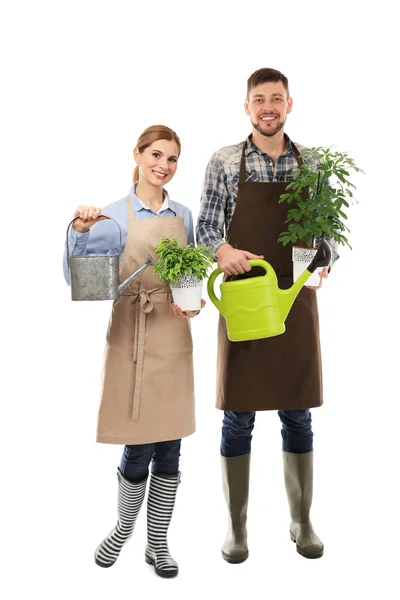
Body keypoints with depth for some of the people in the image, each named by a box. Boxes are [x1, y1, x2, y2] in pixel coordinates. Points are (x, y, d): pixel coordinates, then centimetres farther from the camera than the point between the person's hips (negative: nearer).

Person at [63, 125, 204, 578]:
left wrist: (194, 301, -4)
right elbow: (78, 279, -8)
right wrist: (79, 231, -22)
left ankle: (157, 543, 27)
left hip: (174, 337, 4)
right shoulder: (114, 215, -3)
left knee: (169, 448, 9)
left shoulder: (183, 216, 9)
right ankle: (123, 528, 31)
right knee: (138, 449, 1)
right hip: (131, 337, -3)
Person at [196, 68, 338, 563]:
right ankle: (236, 525, 21)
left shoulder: (311, 164, 6)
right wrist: (223, 250, -21)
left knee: (297, 416, 10)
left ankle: (302, 521, 27)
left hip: (297, 301, 2)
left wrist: (323, 262, -13)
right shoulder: (224, 162, 2)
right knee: (238, 417, 5)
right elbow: (206, 225, 1)